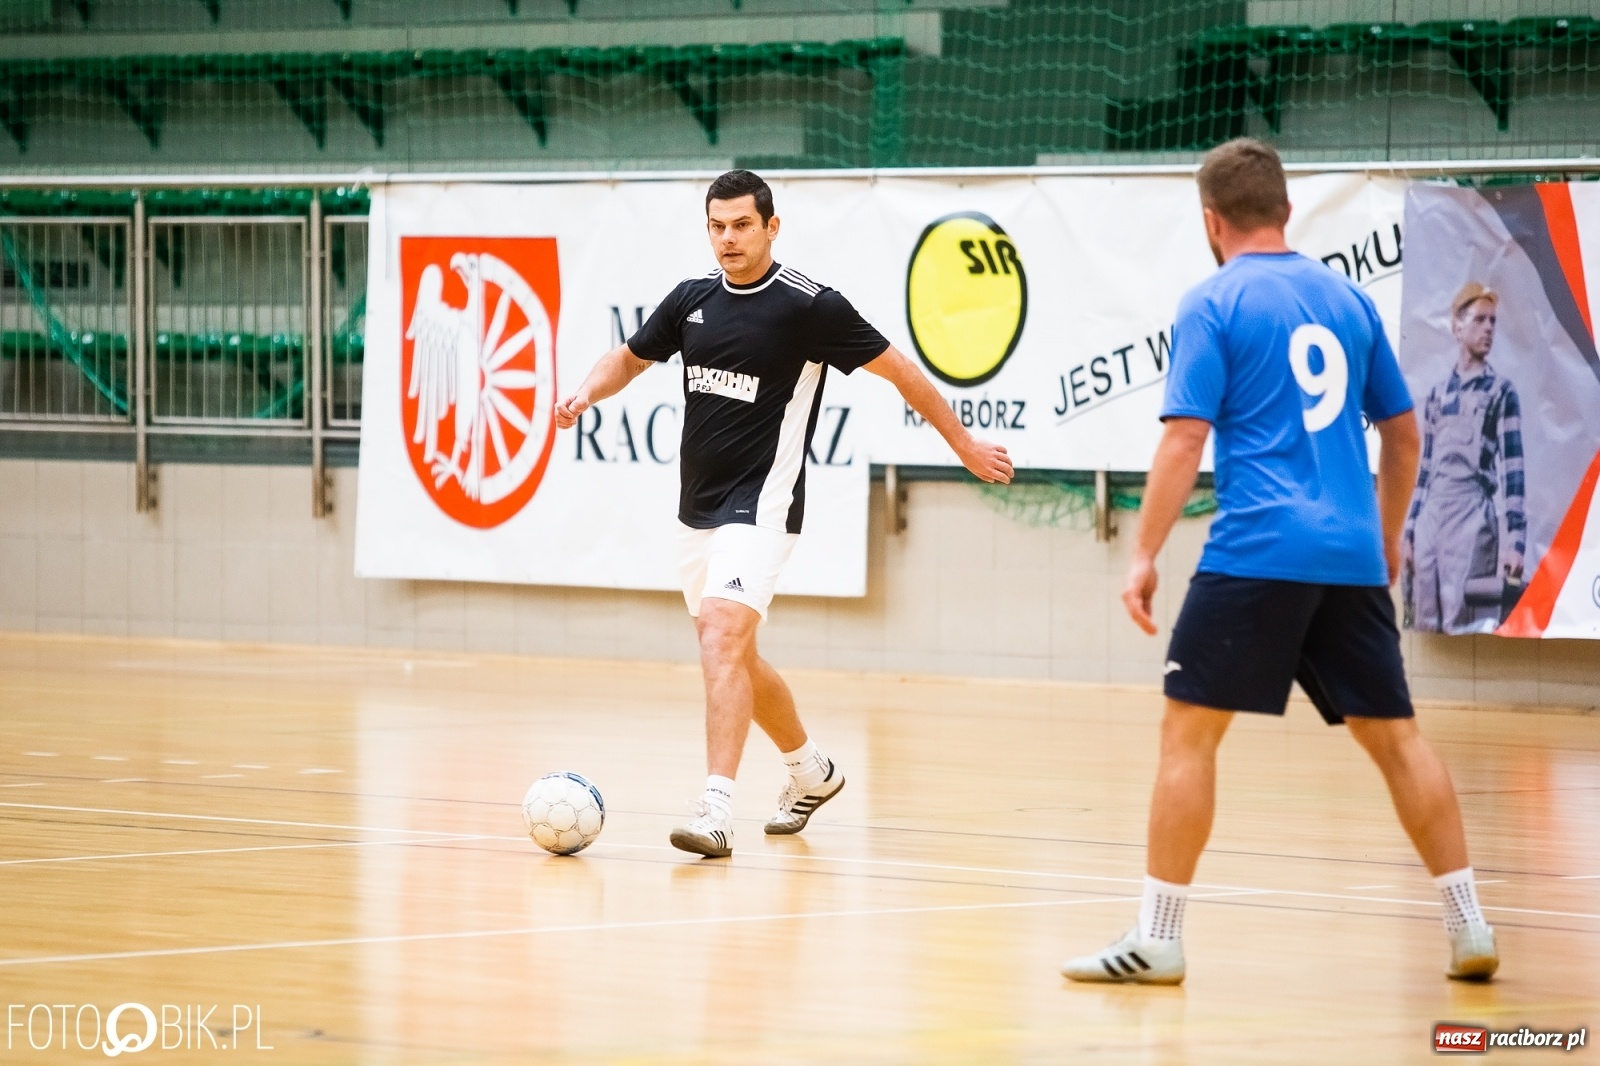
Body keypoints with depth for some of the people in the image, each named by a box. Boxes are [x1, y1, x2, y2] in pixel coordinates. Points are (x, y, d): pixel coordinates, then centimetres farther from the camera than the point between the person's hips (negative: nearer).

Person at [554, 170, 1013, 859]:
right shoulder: (692, 300, 6)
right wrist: (586, 395, -1)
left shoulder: (809, 306, -11)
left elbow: (898, 370, -2)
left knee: (722, 640, -23)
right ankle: (811, 770, 41)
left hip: (761, 510, -7)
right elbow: (630, 359, 21)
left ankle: (717, 811, -29)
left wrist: (964, 445, 3)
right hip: (697, 509, 7)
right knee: (733, 656, 18)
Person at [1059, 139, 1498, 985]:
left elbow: (1184, 441, -10)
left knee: (1188, 730, 0)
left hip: (1256, 553, -5)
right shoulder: (1346, 299, 14)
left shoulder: (1213, 305, -2)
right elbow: (1403, 434, 20)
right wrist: (1386, 541, 32)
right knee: (1393, 734, 12)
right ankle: (1469, 929, 11)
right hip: (1352, 557, 5)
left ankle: (1157, 939, -4)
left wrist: (1144, 556, -7)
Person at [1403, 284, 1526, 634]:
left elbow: (1512, 470, -5)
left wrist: (1515, 540, -14)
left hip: (1474, 518, -5)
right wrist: (1409, 532, 14)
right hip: (1430, 519, 5)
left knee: (1466, 629, -12)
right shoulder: (1437, 395, 17)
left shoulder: (1501, 393, 2)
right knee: (1425, 627, 4)